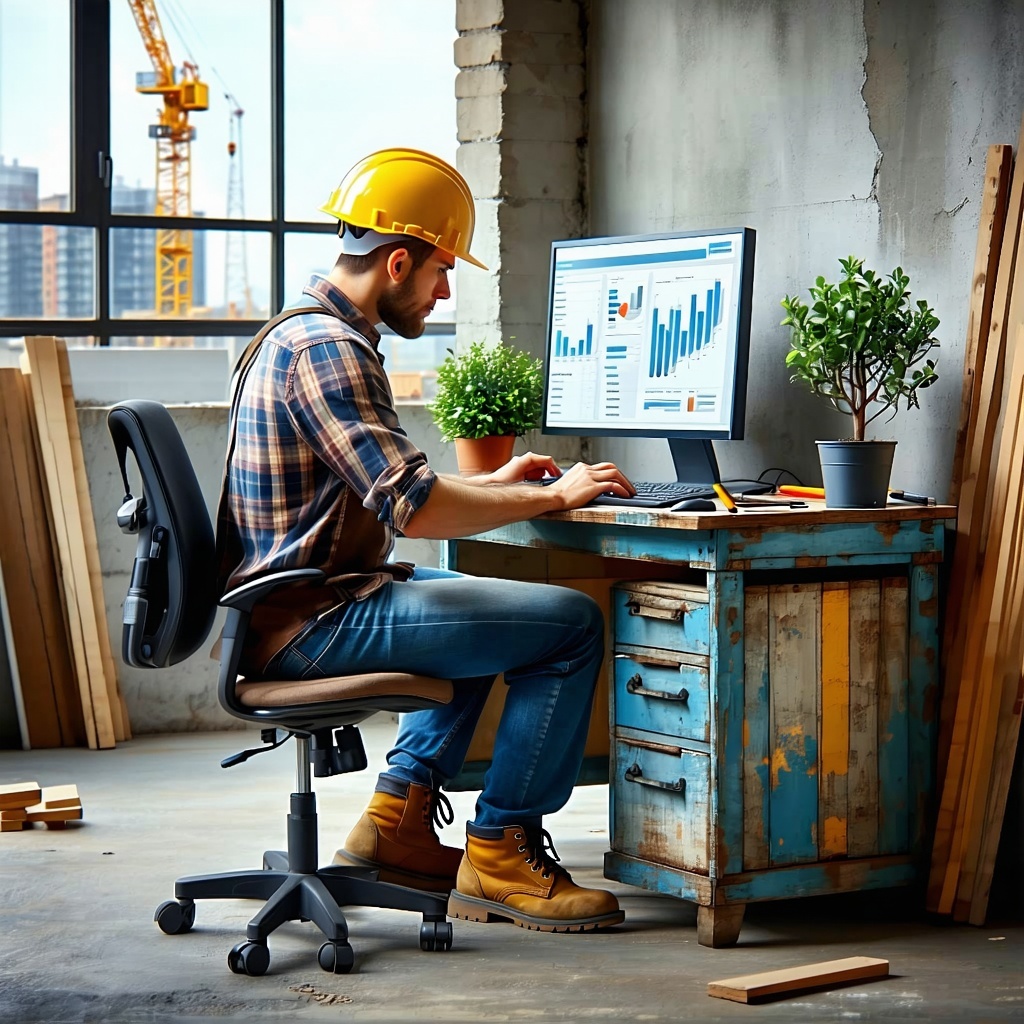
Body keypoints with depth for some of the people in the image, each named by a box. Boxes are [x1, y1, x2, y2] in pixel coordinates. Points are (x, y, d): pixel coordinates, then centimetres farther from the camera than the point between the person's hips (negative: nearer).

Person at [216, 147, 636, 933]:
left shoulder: (303, 333, 16)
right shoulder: (327, 348, -18)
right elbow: (415, 511, -25)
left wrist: (491, 484, 19)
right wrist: (554, 496, -14)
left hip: (293, 607, 11)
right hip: (312, 622, -11)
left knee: (479, 600, 33)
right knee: (572, 624, -13)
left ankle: (398, 817, 24)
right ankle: (501, 853, -4)